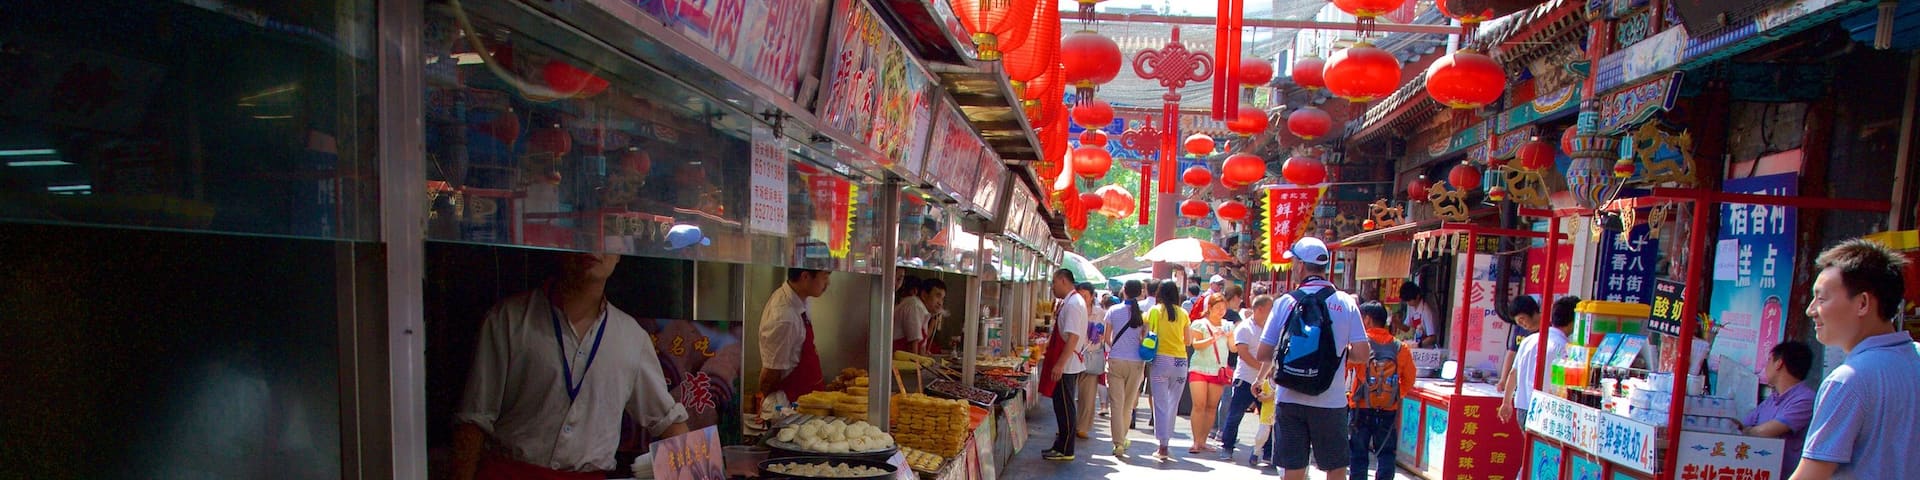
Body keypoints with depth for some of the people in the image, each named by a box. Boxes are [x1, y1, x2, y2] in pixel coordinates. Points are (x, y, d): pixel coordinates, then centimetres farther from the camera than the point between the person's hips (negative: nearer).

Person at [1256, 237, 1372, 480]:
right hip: (1331, 401, 0)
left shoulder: (1285, 302, -3)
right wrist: (1339, 352, 14)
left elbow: (1263, 354, -2)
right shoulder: (1346, 303, -3)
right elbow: (1362, 353, -6)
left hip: (1290, 399, 0)